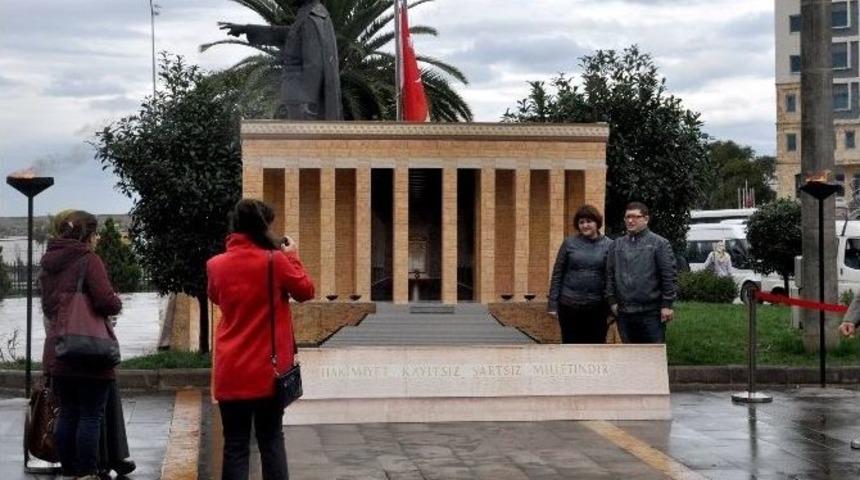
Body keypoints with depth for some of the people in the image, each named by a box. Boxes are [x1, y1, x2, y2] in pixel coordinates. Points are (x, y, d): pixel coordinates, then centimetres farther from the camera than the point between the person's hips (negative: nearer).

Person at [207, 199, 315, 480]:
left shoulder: (216, 265, -1)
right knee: (271, 440, 11)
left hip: (232, 372, 1)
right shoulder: (276, 261, -10)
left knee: (235, 446, 5)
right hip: (268, 370, -1)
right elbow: (306, 292, 4)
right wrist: (293, 258, 14)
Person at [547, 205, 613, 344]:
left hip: (597, 307, 0)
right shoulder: (569, 243, 2)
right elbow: (557, 274, 3)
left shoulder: (608, 245, 2)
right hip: (570, 306, 0)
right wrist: (552, 303, -1)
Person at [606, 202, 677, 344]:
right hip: (624, 312, 4)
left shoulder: (659, 243, -1)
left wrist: (667, 305, -10)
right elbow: (610, 275, 13)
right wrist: (612, 301, 6)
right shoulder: (616, 245, 13)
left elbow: (669, 276, -5)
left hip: (651, 312, -4)